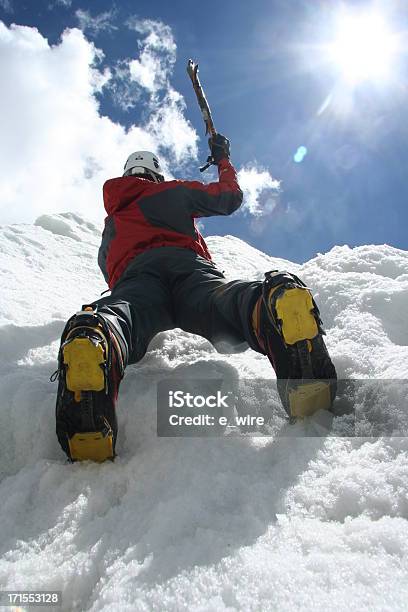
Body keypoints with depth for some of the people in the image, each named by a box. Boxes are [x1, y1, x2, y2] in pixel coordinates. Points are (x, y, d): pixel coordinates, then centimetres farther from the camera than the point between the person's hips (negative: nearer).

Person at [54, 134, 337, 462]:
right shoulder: (171, 191, 35)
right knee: (223, 301, -30)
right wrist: (223, 159, 56)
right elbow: (231, 197, 38)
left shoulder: (112, 219, 44)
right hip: (187, 264, -1)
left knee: (121, 315, -31)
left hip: (134, 273, 1)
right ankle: (273, 301, -65)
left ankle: (96, 337, -67)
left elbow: (106, 265, 54)